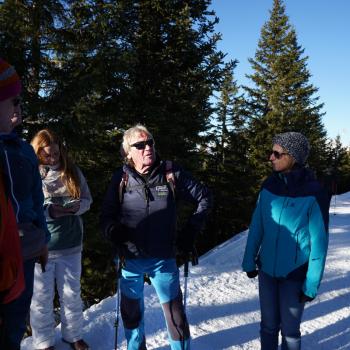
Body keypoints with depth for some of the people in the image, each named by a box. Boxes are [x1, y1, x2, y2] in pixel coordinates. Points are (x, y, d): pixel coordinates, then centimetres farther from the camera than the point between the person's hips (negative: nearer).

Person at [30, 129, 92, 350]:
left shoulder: (73, 171, 4)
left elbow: (87, 200, 9)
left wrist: (77, 207, -12)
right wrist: (49, 210, -22)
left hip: (71, 245, 3)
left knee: (72, 294, 16)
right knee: (42, 297, 10)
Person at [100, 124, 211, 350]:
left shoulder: (171, 173, -7)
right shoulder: (121, 178, -4)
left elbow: (204, 197, 3)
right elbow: (107, 214, 3)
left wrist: (192, 230, -1)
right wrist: (112, 230, -18)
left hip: (163, 259, -1)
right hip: (130, 259, 2)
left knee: (174, 311, 6)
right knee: (131, 311, 18)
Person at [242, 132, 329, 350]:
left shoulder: (313, 193, -16)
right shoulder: (269, 185, -3)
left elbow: (319, 242, -12)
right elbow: (257, 226, 4)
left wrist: (312, 284, -11)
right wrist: (249, 260, 6)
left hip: (294, 275, -3)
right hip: (267, 270, 4)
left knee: (290, 330, 13)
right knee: (269, 325, 17)